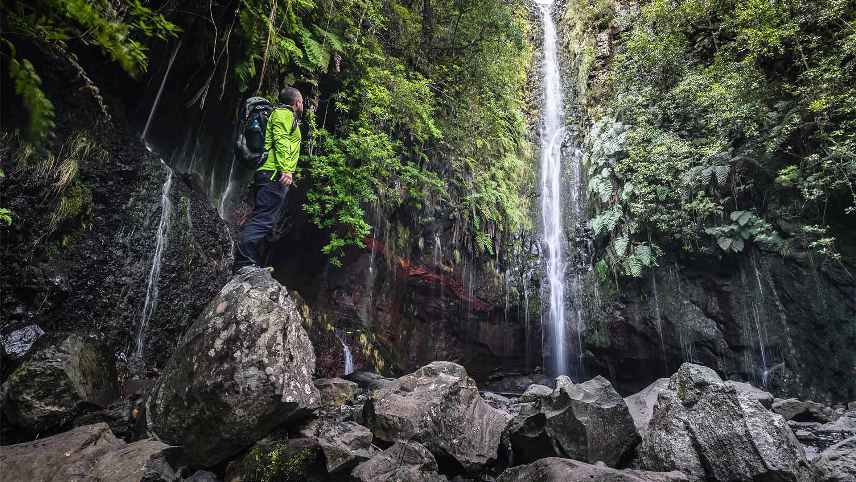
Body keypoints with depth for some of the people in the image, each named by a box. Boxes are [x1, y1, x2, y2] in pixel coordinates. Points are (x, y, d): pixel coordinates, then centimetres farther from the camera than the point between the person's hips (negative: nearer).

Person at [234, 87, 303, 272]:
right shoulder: (285, 113, 2)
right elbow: (280, 139, -14)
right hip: (275, 174, -10)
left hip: (271, 175, 10)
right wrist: (285, 169, -25)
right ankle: (244, 262, -22)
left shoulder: (283, 114, 32)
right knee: (263, 219, -16)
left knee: (263, 219, 8)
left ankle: (251, 263, 9)